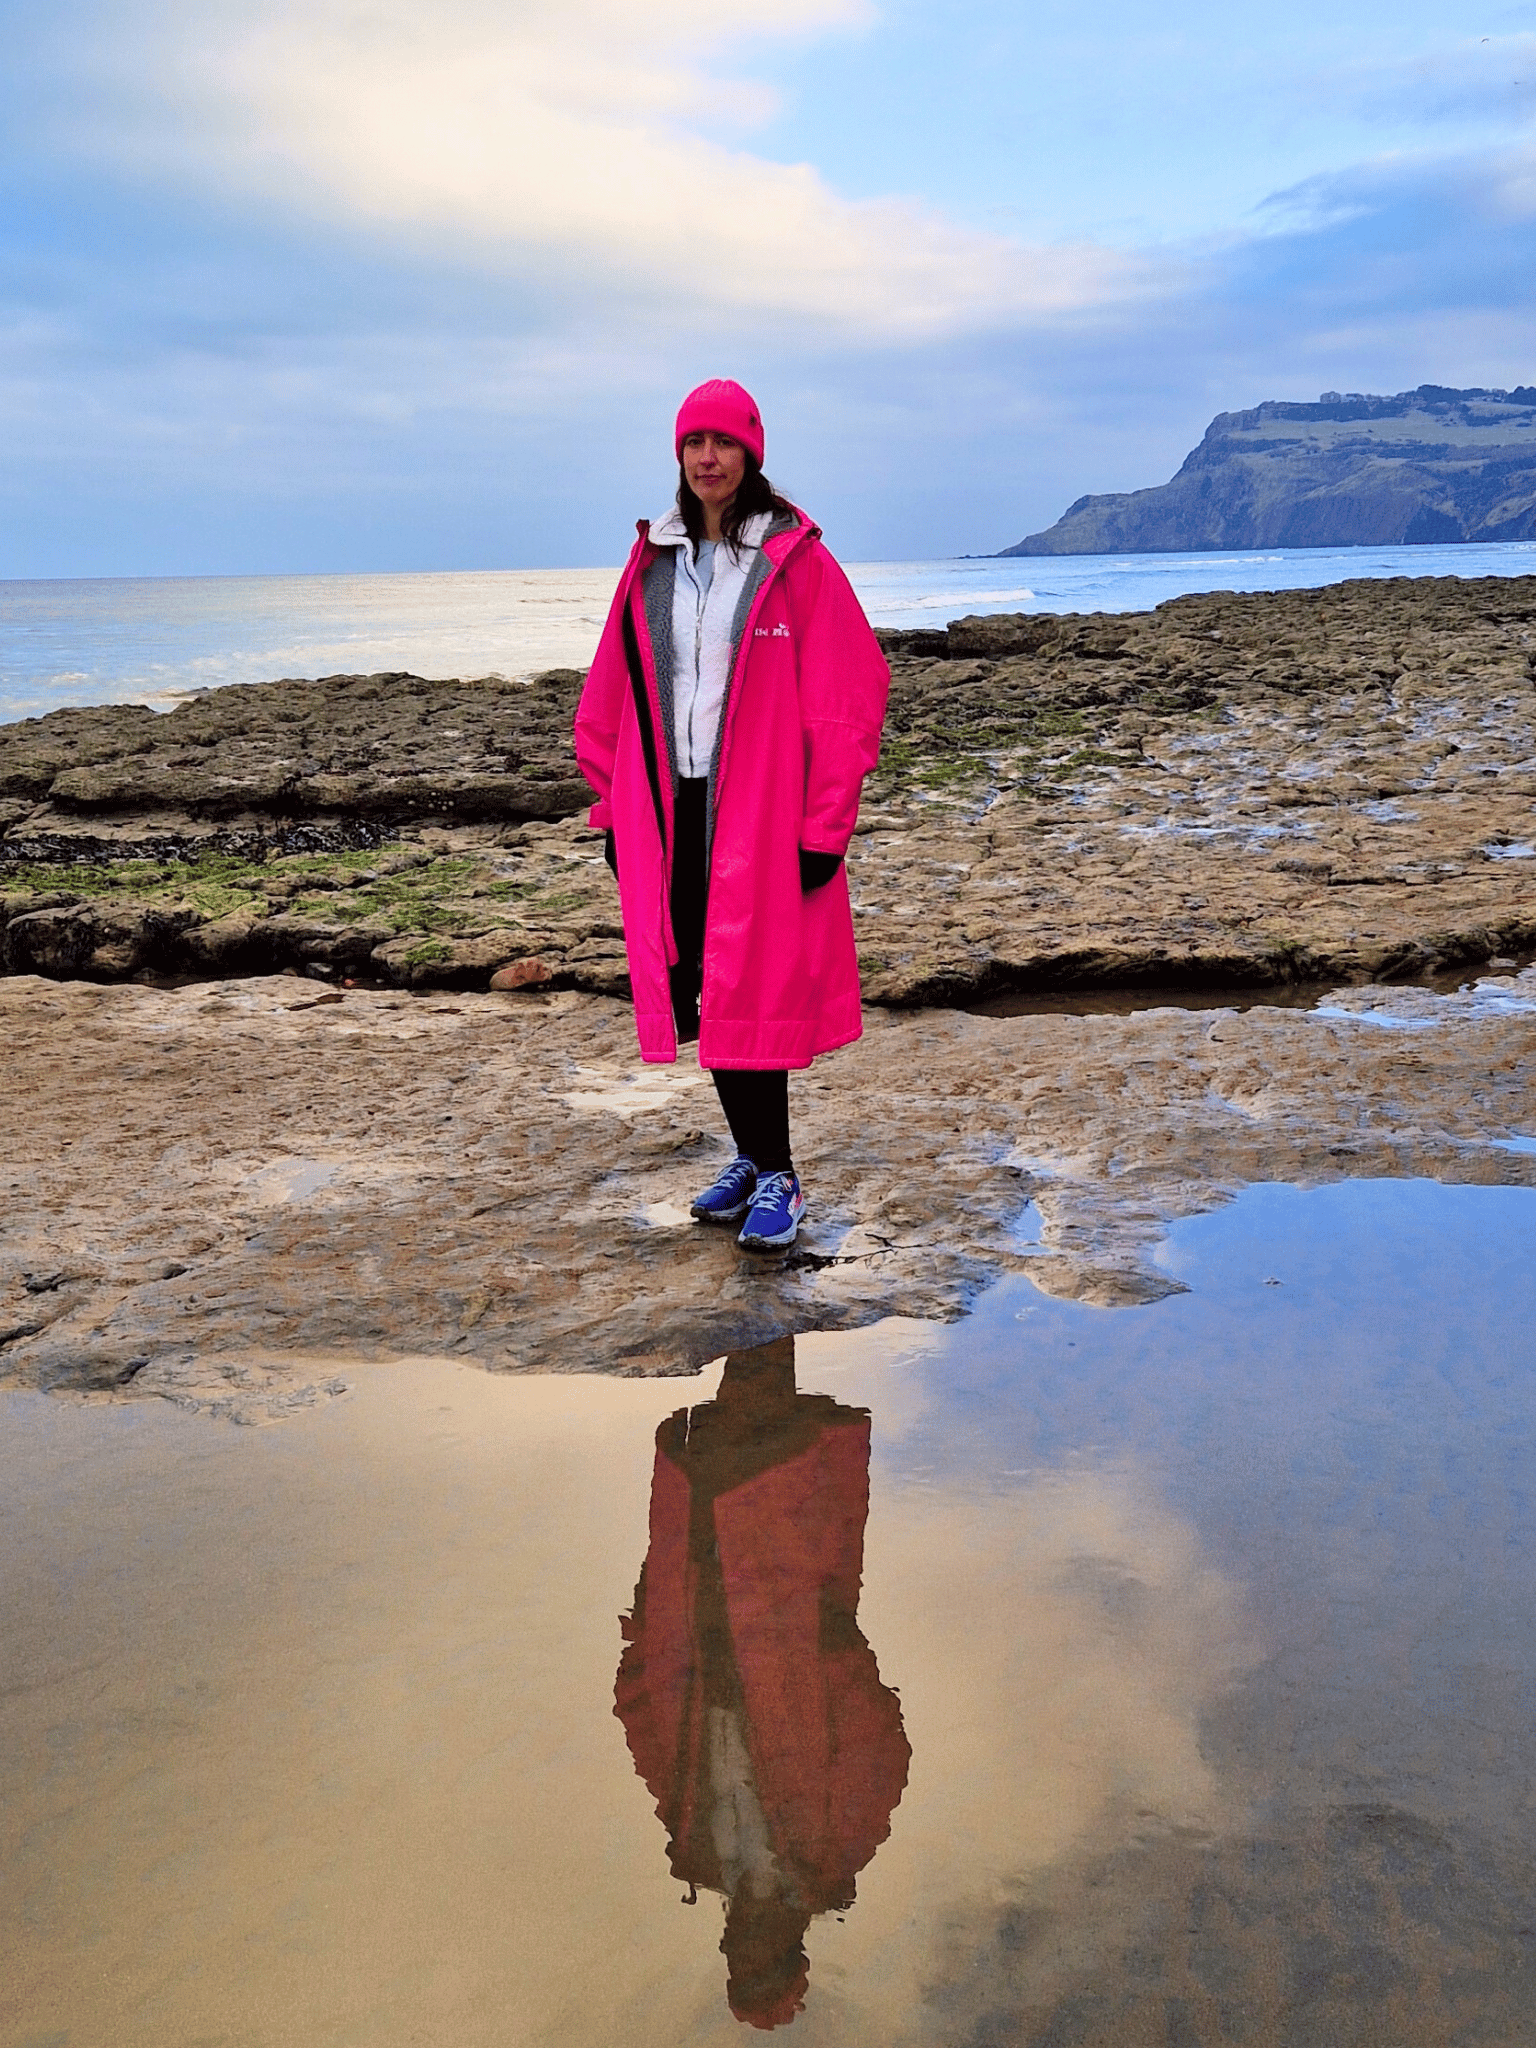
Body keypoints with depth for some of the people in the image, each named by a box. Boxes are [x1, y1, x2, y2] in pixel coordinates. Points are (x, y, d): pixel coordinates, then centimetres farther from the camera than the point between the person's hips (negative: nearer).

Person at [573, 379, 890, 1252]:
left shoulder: (797, 561, -4)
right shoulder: (653, 561, 11)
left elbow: (846, 697, -7)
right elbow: (613, 697, 14)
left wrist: (823, 829, -10)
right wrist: (616, 810, 11)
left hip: (760, 813, -5)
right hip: (671, 813, 5)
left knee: (753, 991, -4)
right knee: (698, 991, 9)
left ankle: (779, 1177, 9)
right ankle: (751, 1156, 25)